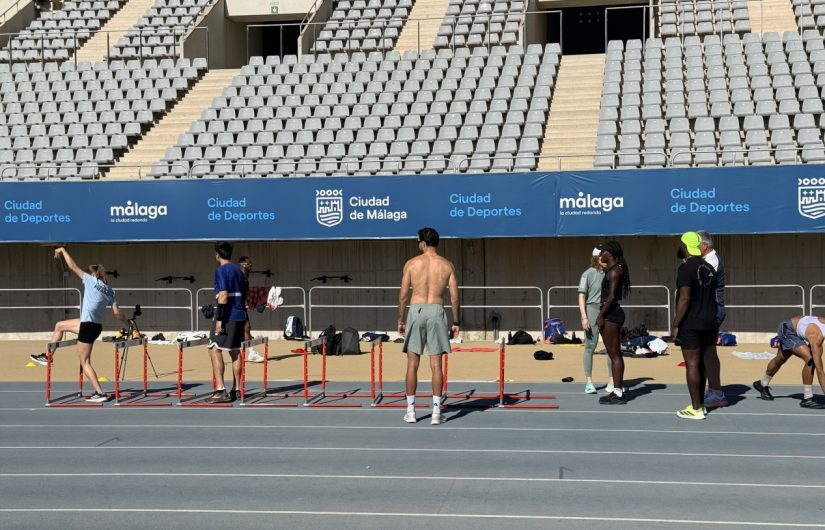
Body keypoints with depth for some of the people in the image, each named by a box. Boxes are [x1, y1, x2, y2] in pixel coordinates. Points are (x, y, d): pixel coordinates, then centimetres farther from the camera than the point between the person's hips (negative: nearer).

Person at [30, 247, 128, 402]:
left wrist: (63, 251, 10)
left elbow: (73, 267, -3)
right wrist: (128, 322, 21)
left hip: (88, 326, -8)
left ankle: (100, 393, -2)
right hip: (95, 325, 8)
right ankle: (47, 356, 37)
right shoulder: (110, 291, 8)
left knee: (85, 362, -1)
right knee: (59, 325, 27)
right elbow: (117, 313, 4)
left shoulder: (91, 280, -7)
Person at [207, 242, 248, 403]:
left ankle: (221, 390, -15)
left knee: (214, 350, -7)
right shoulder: (238, 270, 15)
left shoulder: (221, 271, -9)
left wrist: (219, 319, -18)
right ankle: (236, 390, 16)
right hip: (240, 316, 8)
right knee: (235, 351, 13)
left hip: (227, 317, -8)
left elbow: (223, 295, -18)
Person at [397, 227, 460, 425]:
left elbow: (403, 295, 0)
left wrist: (400, 319, 9)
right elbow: (454, 298, 2)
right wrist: (456, 322, 9)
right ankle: (436, 412, 3)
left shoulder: (411, 264, 1)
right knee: (436, 364, 3)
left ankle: (411, 411, 10)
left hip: (415, 311, -1)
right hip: (437, 312, 1)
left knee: (412, 364, 6)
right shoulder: (447, 265, 5)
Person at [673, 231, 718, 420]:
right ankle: (699, 404, 22)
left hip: (690, 325, -8)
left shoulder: (686, 268, -13)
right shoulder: (709, 268, 12)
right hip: (708, 324, 8)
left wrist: (676, 325, -15)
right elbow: (713, 298, 18)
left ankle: (695, 409, -2)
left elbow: (684, 299, -20)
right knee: (700, 364, 15)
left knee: (692, 365, -4)